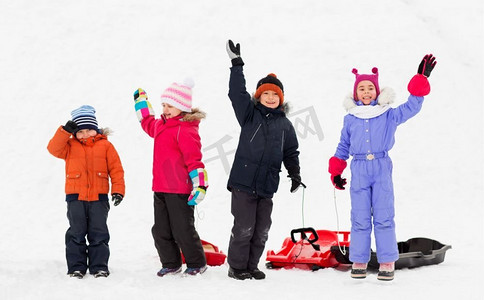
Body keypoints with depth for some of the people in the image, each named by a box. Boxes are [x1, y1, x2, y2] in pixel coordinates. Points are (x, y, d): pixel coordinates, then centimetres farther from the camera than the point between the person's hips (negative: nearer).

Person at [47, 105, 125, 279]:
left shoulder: (105, 145, 4)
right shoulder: (70, 145, 8)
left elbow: (116, 168, 3)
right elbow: (54, 149, -8)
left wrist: (118, 190, -6)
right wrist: (65, 131, -16)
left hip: (99, 196, -1)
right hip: (75, 196, 1)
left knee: (98, 233, 3)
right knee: (76, 232, 3)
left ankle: (99, 266, 12)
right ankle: (76, 267, 11)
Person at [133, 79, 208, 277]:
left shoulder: (186, 129, -14)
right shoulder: (161, 125, 13)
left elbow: (194, 159, -18)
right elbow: (148, 123, 38)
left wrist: (200, 185, -22)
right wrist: (141, 100, 43)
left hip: (179, 191, -9)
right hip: (160, 189, 9)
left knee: (183, 230, -1)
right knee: (160, 231, 11)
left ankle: (197, 263, 15)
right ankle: (171, 264, 22)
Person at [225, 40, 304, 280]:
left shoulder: (285, 124, 14)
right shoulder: (249, 114, 3)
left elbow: (291, 152, 22)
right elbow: (237, 93, -8)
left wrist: (295, 174, 13)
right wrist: (237, 64, -14)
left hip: (267, 186, 4)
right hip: (243, 181, -4)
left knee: (261, 231, 8)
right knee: (244, 228, -5)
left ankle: (251, 266, 21)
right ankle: (237, 267, 9)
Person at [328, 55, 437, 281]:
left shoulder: (388, 116, 6)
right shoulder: (350, 119, 11)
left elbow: (411, 107, -3)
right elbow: (343, 148, 18)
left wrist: (421, 78, -10)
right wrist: (336, 172, 14)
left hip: (382, 169, -1)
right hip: (359, 170, 1)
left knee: (384, 217, -3)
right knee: (360, 218, 2)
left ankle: (387, 262, 2)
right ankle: (359, 262, 8)